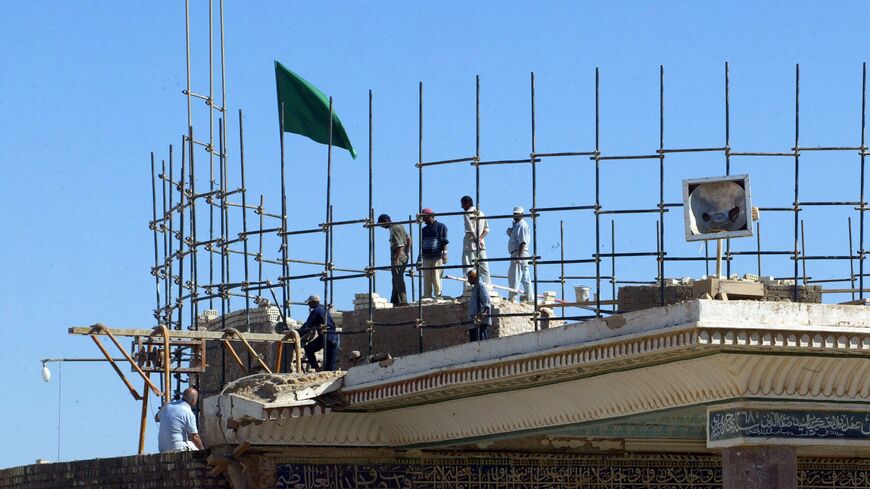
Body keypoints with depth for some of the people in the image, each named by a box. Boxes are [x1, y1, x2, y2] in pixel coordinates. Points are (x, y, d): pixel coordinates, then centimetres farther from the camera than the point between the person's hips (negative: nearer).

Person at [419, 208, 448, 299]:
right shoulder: (424, 230, 22)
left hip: (437, 257, -5)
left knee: (436, 278, -10)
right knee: (426, 279, -1)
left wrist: (444, 255, -12)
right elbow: (421, 245, 22)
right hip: (426, 257, 5)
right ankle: (427, 296, -1)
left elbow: (444, 242, -2)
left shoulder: (441, 227, 4)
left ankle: (437, 295, -9)